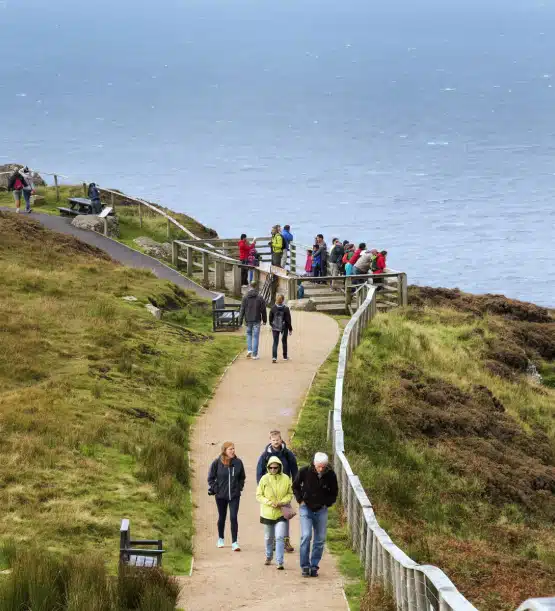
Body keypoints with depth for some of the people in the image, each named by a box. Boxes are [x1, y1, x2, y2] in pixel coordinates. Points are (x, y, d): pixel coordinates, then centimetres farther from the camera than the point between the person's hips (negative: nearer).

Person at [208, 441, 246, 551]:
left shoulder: (238, 462, -4)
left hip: (234, 496, 0)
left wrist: (239, 488, 2)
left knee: (233, 517, -8)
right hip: (221, 496, 0)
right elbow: (211, 478, 1)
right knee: (222, 517, 15)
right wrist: (214, 489, -5)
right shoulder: (217, 463, -9)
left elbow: (242, 477, 11)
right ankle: (221, 539, 34)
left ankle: (235, 542, -5)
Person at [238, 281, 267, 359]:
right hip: (256, 320, -1)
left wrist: (240, 321, 0)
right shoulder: (260, 298, -5)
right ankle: (254, 354, 4)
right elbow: (263, 310, -1)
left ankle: (249, 350, 8)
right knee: (255, 336, 3)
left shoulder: (245, 298, -4)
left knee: (249, 334, 22)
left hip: (248, 320, 1)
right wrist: (264, 320, 11)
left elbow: (242, 310, -4)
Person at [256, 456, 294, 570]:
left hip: (281, 513, -1)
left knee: (280, 537, -12)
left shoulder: (286, 479, -5)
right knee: (268, 537, 16)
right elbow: (259, 495, -2)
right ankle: (269, 557, 39)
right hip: (267, 513, 1)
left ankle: (280, 562, -10)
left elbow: (290, 494, 5)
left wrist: (283, 502, -13)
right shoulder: (264, 479, -6)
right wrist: (270, 503, -16)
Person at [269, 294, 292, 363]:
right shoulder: (286, 309, -12)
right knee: (284, 341, 17)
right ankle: (285, 357, 28)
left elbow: (270, 318, 3)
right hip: (284, 328, -1)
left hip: (275, 328, 1)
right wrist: (290, 329, 0)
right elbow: (288, 320, -9)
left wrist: (272, 325, 20)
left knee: (275, 342, 1)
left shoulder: (273, 308, -7)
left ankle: (274, 357, -16)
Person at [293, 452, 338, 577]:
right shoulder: (304, 472, -13)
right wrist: (300, 500, -1)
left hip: (321, 510, 2)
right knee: (306, 536, -14)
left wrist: (327, 504, 0)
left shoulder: (330, 475, -9)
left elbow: (334, 493, 9)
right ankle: (305, 566, -8)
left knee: (320, 539, 3)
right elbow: (295, 486, 6)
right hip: (306, 508, -2)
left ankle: (314, 566, 13)